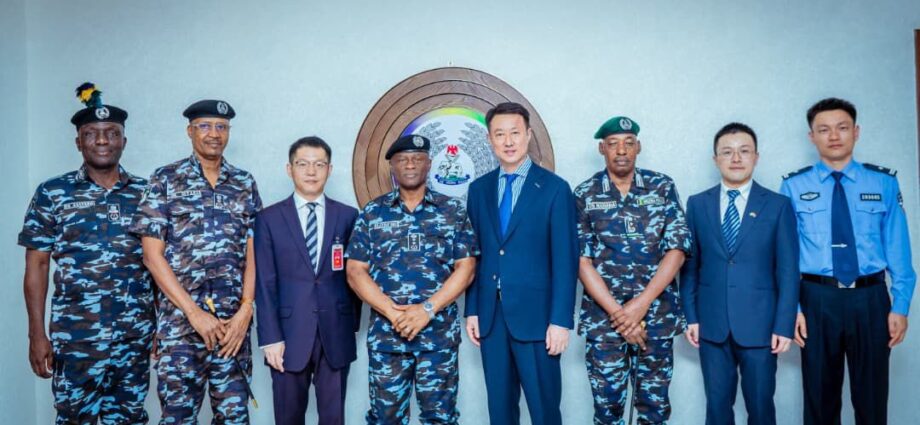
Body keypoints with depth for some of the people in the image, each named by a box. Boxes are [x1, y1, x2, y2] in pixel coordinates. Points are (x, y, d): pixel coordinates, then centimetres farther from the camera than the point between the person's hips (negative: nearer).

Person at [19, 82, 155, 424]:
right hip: (75, 339, -2)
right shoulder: (52, 193, 0)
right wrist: (37, 334, -4)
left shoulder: (145, 193, 5)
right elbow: (36, 266, 1)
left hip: (136, 336, 2)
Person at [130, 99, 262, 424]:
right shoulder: (165, 180, 1)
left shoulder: (245, 184, 9)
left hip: (233, 320, 2)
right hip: (180, 319, -2)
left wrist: (245, 311, -7)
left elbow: (252, 253, 6)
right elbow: (152, 255, -3)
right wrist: (195, 312, -10)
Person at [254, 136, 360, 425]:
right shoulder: (269, 219, 2)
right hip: (289, 334, -1)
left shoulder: (348, 216, 6)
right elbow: (265, 283, -2)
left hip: (336, 334, 1)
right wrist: (270, 337, -8)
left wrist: (353, 323, 5)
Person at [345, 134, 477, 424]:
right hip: (385, 333, 1)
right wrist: (392, 312, -12)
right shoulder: (372, 213, 5)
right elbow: (355, 272, 1)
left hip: (440, 333, 0)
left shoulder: (453, 211, 4)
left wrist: (428, 309, -13)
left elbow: (465, 267, -1)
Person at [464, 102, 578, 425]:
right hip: (490, 316, 4)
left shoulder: (554, 188, -4)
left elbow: (565, 260, -7)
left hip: (534, 314, -4)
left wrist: (561, 320, -11)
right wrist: (472, 310, 5)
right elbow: (475, 254, 9)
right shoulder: (479, 189, 9)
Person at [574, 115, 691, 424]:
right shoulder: (584, 195, 1)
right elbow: (582, 260, -4)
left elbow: (677, 249, -3)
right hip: (602, 318, 0)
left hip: (657, 316, 1)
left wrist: (641, 304, -11)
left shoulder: (663, 187, 4)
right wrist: (618, 313, -11)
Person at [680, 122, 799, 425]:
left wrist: (784, 326, -6)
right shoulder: (697, 204, 6)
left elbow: (788, 271, -1)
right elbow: (690, 265, 6)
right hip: (712, 324, 2)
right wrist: (691, 316, 1)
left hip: (759, 325, -1)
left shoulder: (778, 205, 1)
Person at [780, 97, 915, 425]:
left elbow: (897, 247, 3)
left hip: (871, 298, 1)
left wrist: (900, 305, -3)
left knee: (872, 397, 13)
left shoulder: (884, 183, 4)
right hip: (817, 299, -1)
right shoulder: (794, 187, 0)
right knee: (820, 396, 13)